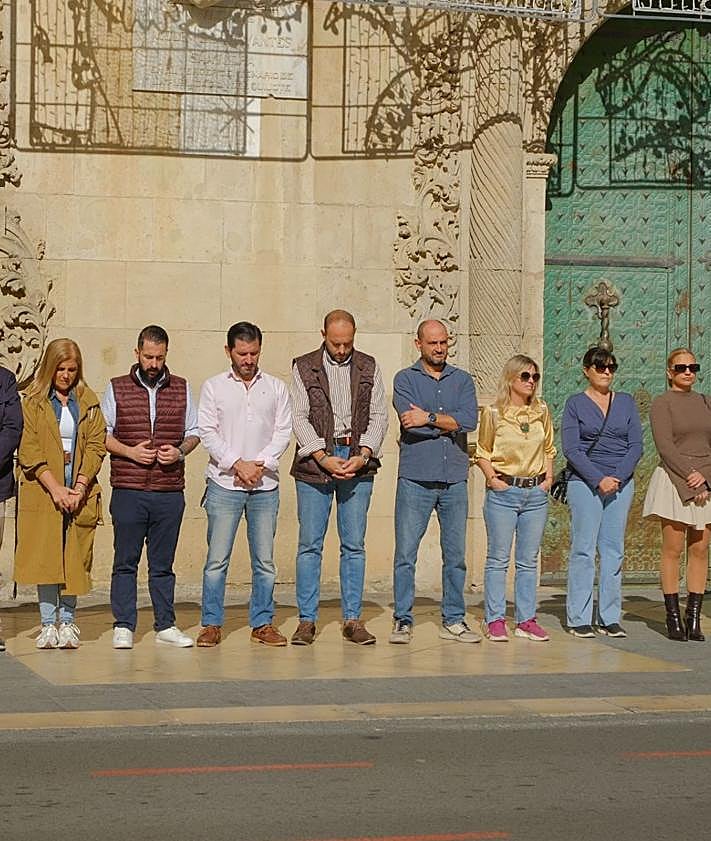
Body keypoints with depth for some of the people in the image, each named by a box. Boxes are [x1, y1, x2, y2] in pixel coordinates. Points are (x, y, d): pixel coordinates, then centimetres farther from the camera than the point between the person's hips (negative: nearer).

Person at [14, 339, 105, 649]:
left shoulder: (88, 401, 11)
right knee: (45, 557, -5)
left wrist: (80, 487, -8)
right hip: (42, 491, -2)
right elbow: (28, 449, -4)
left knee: (74, 557, 0)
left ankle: (68, 621, 8)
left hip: (79, 492, 2)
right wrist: (55, 488, -13)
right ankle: (47, 623, 2)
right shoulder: (33, 401, 4)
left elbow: (96, 445, 4)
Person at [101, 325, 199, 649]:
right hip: (128, 491, -2)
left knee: (163, 563, 9)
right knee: (125, 561, 1)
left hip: (170, 492, 2)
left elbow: (194, 432, 15)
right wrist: (130, 452, -9)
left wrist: (180, 452, -5)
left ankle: (165, 626, 15)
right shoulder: (116, 388, 5)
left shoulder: (182, 389, 10)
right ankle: (123, 627, 7)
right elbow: (101, 434, 7)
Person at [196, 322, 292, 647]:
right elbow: (207, 432, -1)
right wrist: (238, 464, -11)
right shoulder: (214, 387, 5)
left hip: (265, 486, 2)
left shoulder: (276, 388, 10)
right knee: (217, 559, -3)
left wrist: (259, 465, -9)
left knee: (264, 560, 4)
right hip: (224, 484, -2)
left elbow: (283, 432, 5)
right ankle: (212, 624, 4)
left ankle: (262, 623, 13)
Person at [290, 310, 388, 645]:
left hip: (357, 461, 2)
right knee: (310, 544, 0)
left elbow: (379, 416, 7)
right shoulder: (304, 368, 4)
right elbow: (299, 417, -1)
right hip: (315, 461, -1)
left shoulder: (369, 368, 10)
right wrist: (323, 457, -12)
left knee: (354, 545, 3)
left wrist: (363, 455, -8)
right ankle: (307, 620, 5)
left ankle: (353, 619, 9)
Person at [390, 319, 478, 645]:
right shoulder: (405, 379, 4)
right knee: (405, 554, -4)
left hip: (454, 480, 3)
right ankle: (402, 621, 4)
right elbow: (410, 421, -12)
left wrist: (429, 417, -10)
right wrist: (450, 423, -7)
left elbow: (469, 420, -6)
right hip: (415, 479, -3)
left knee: (455, 554, 7)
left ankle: (453, 620, 15)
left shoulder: (462, 380, 12)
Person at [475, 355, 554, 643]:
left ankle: (526, 619, 14)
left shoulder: (541, 412, 8)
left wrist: (549, 476, 6)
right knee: (498, 558, -1)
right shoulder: (493, 413, -4)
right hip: (503, 491, -4)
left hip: (536, 493, 4)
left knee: (529, 560, 8)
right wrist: (492, 477, -9)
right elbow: (482, 452, 4)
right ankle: (495, 620, 4)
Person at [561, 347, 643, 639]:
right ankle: (579, 619, 0)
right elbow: (571, 448, -5)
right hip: (584, 482, -3)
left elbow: (636, 445, 6)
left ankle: (609, 618, 8)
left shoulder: (626, 402, 12)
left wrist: (618, 477, -9)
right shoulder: (575, 403, 3)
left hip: (621, 482, 3)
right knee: (583, 549, -4)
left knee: (613, 550, 4)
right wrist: (599, 479, -14)